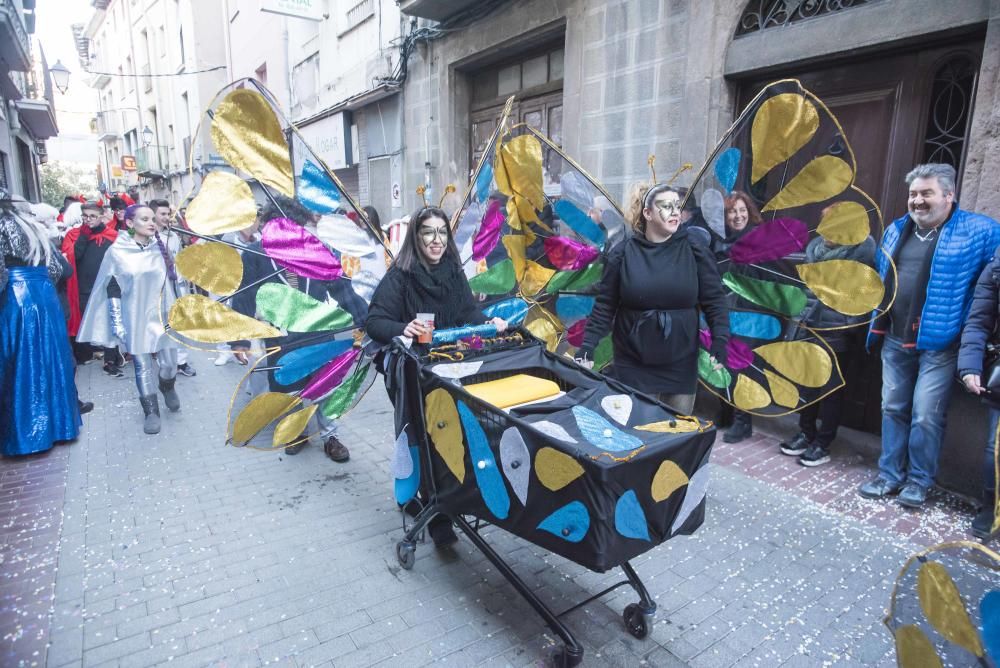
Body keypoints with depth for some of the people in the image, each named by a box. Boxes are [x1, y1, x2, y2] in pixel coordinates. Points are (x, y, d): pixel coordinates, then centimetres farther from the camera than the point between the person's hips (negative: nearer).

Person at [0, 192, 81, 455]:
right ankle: (55, 421, 21)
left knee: (22, 365, 0)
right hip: (45, 298, 7)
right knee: (48, 359, 12)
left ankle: (27, 432, 7)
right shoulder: (34, 227, 14)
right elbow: (55, 269, 12)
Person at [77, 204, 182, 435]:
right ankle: (151, 411, 15)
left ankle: (168, 387, 34)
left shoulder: (160, 249, 4)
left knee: (168, 362, 0)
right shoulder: (117, 252, -4)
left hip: (161, 313, 2)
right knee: (142, 365, 3)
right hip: (134, 317, -2)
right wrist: (116, 321, -8)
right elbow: (111, 289, -3)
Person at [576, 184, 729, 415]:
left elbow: (714, 301, -1)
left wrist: (720, 346, -12)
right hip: (632, 363, -1)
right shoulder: (623, 252, -4)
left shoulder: (694, 251, -2)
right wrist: (586, 349, -7)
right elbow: (605, 305, -2)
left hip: (681, 364, 1)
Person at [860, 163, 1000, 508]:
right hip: (894, 340, 5)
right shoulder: (896, 230, 11)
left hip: (938, 343, -5)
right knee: (893, 409, 12)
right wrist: (877, 325, 17)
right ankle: (890, 474, 24)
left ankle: (919, 480, 17)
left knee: (926, 416, -2)